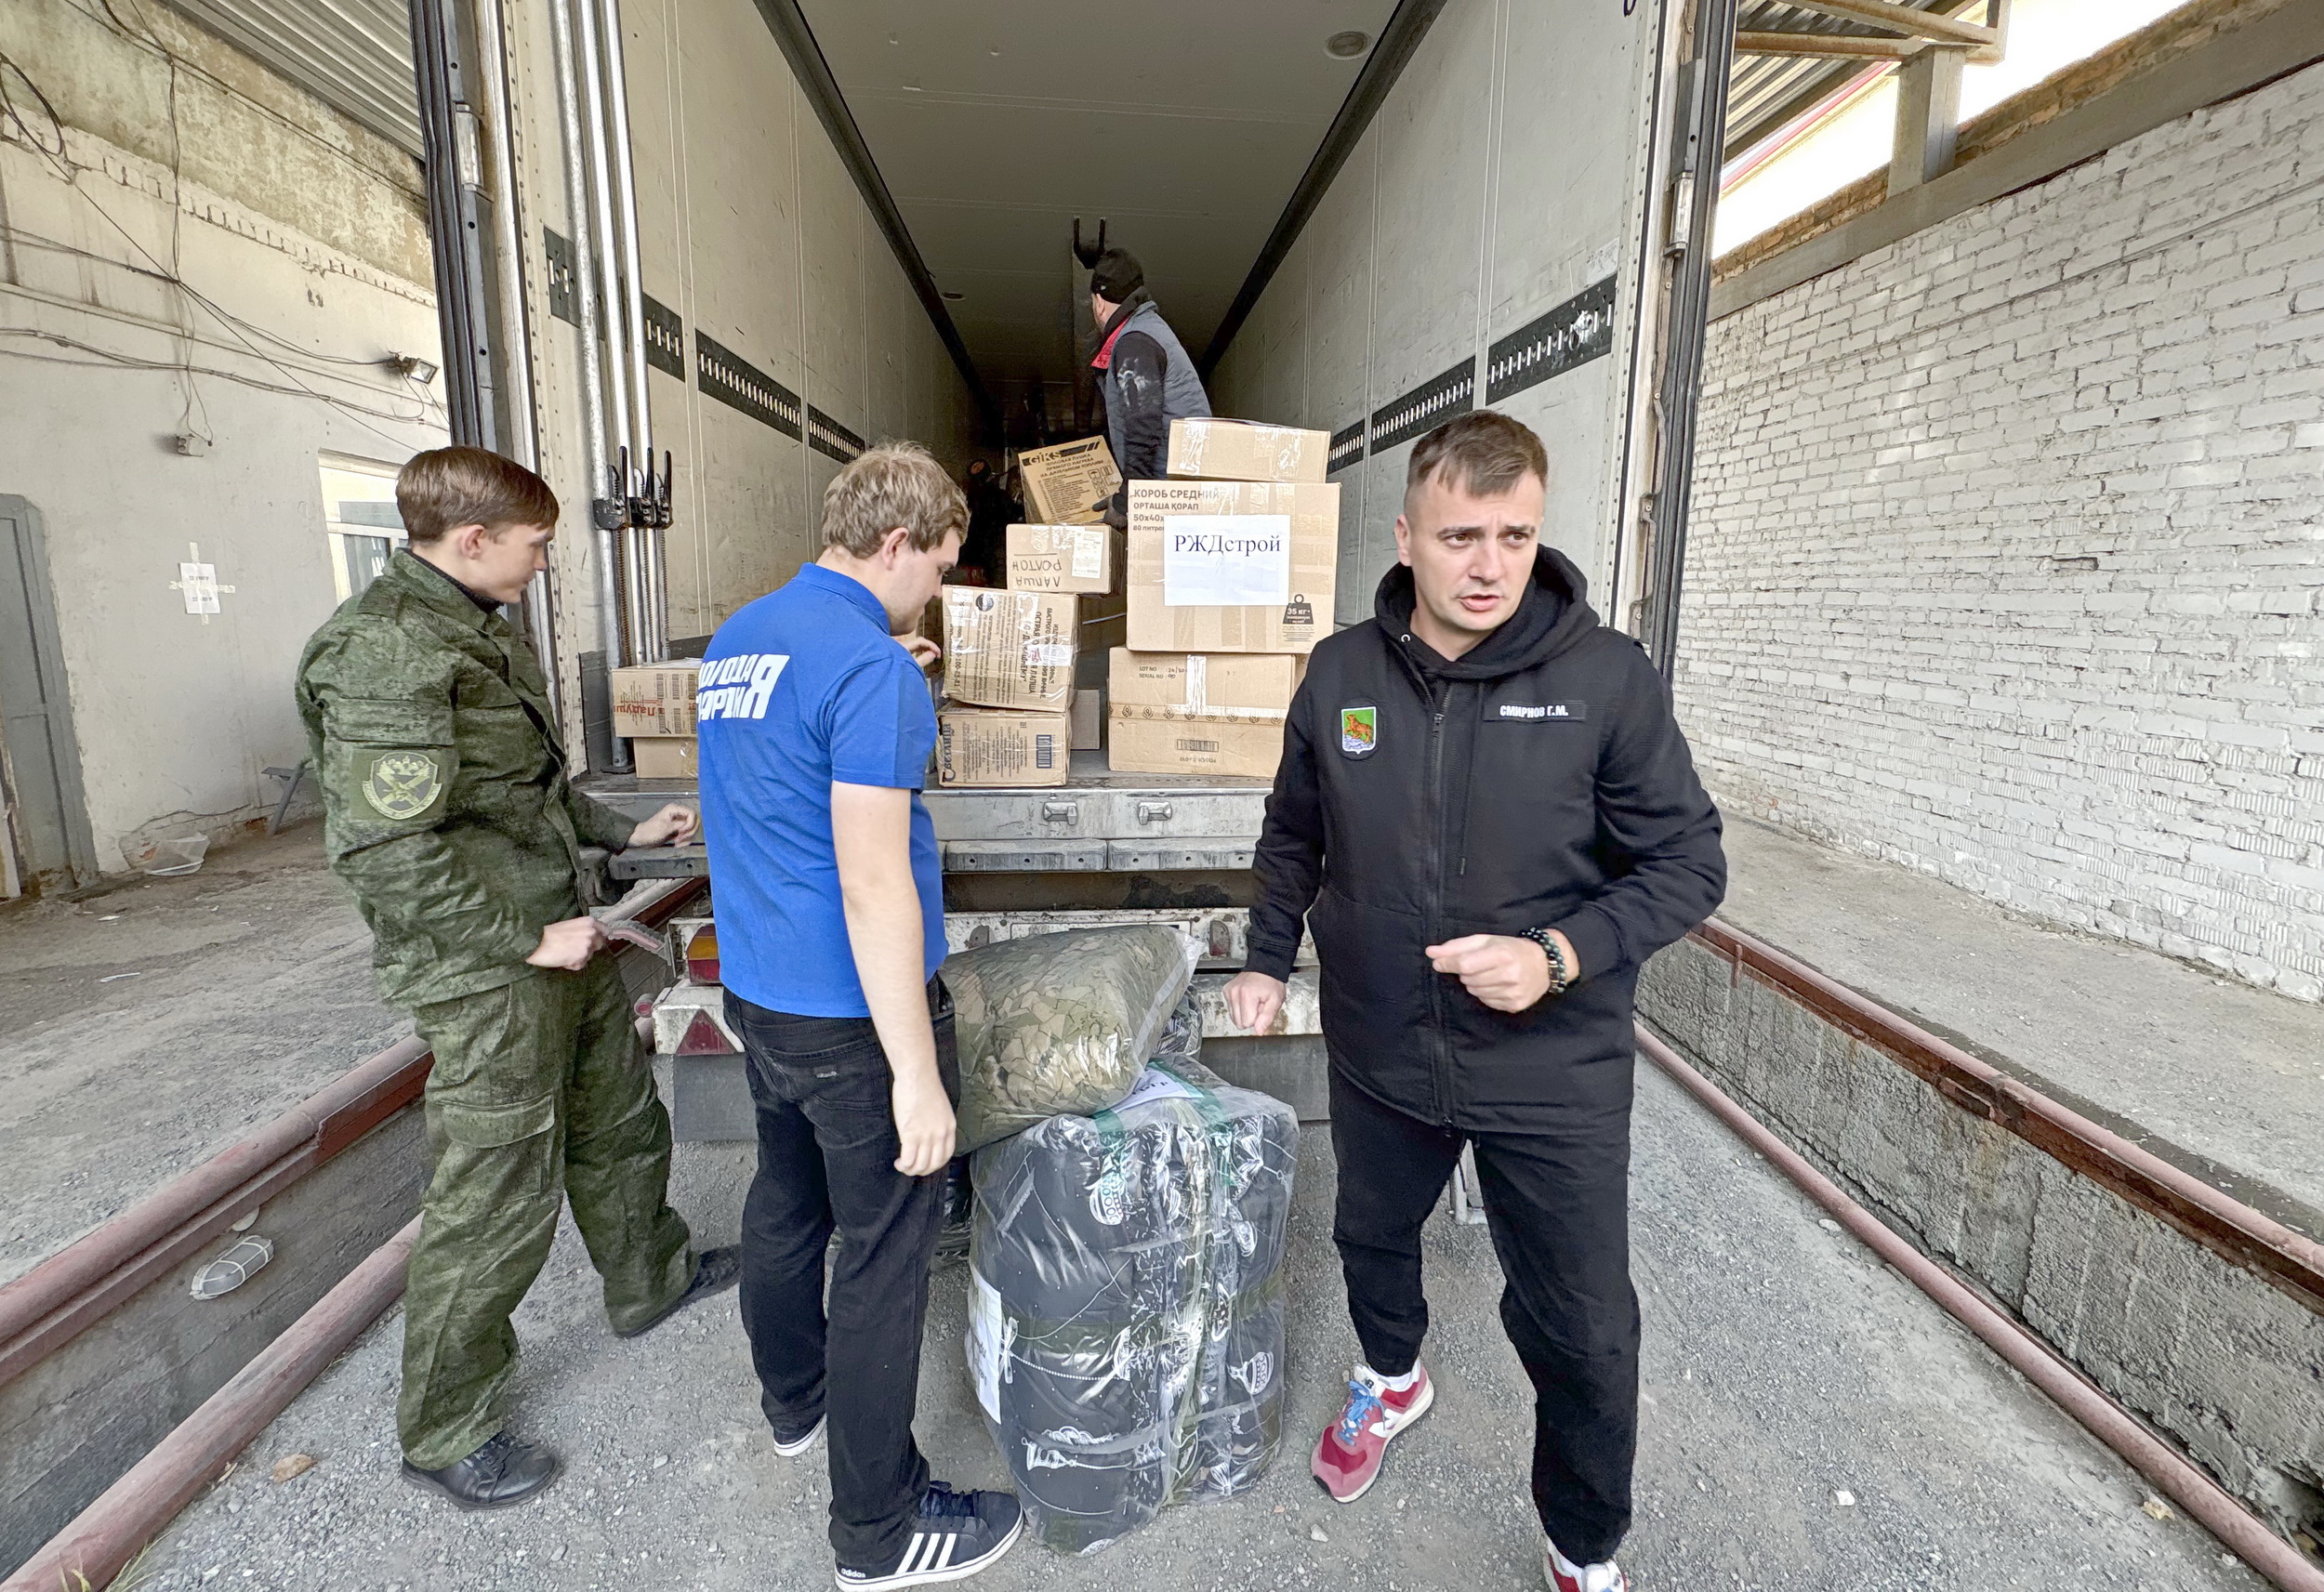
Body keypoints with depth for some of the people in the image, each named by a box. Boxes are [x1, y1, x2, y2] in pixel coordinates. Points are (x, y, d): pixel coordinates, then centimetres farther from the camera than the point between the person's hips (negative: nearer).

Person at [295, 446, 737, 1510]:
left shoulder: (480, 629, 11)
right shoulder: (386, 653, -21)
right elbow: (382, 852, -25)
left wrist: (624, 832, 18)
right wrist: (526, 939, -20)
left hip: (563, 937, 10)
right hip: (486, 974, -10)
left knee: (620, 1123, 23)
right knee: (497, 1199, 3)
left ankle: (650, 1281, 47)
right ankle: (443, 1438, 26)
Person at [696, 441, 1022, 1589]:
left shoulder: (734, 640, 7)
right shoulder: (869, 664, -22)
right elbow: (874, 888, -26)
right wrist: (917, 1074, -21)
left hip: (756, 989, 9)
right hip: (854, 1014, -9)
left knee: (786, 1202, 25)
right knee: (884, 1249, 6)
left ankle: (793, 1398, 49)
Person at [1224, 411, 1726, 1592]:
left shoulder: (1605, 676, -14)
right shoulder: (1340, 673, -5)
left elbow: (1688, 863, -9)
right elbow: (1293, 834, 10)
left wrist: (1560, 955, -23)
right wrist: (1268, 959, 7)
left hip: (1554, 1074, -2)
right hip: (1378, 1054, 3)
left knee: (1585, 1333, 10)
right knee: (1371, 1236, 27)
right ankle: (1392, 1378, 61)